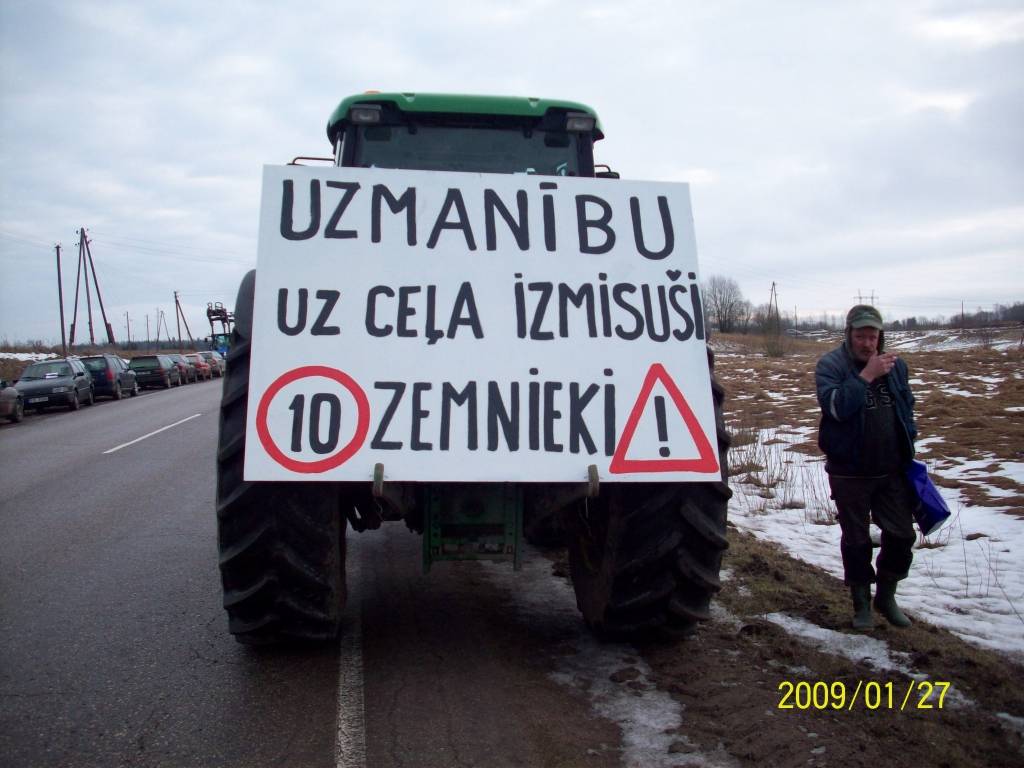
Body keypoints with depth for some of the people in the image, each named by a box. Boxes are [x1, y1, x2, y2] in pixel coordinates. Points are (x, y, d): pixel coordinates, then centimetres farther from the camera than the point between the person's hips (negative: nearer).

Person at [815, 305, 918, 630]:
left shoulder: (895, 365, 4)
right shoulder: (830, 365, -10)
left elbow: (907, 407, 16)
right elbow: (835, 405, -25)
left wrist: (908, 447, 9)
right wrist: (867, 376, -27)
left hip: (892, 470, 4)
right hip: (850, 472, -4)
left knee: (902, 535, 8)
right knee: (856, 540, 8)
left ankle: (886, 596, 27)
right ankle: (861, 602, 23)